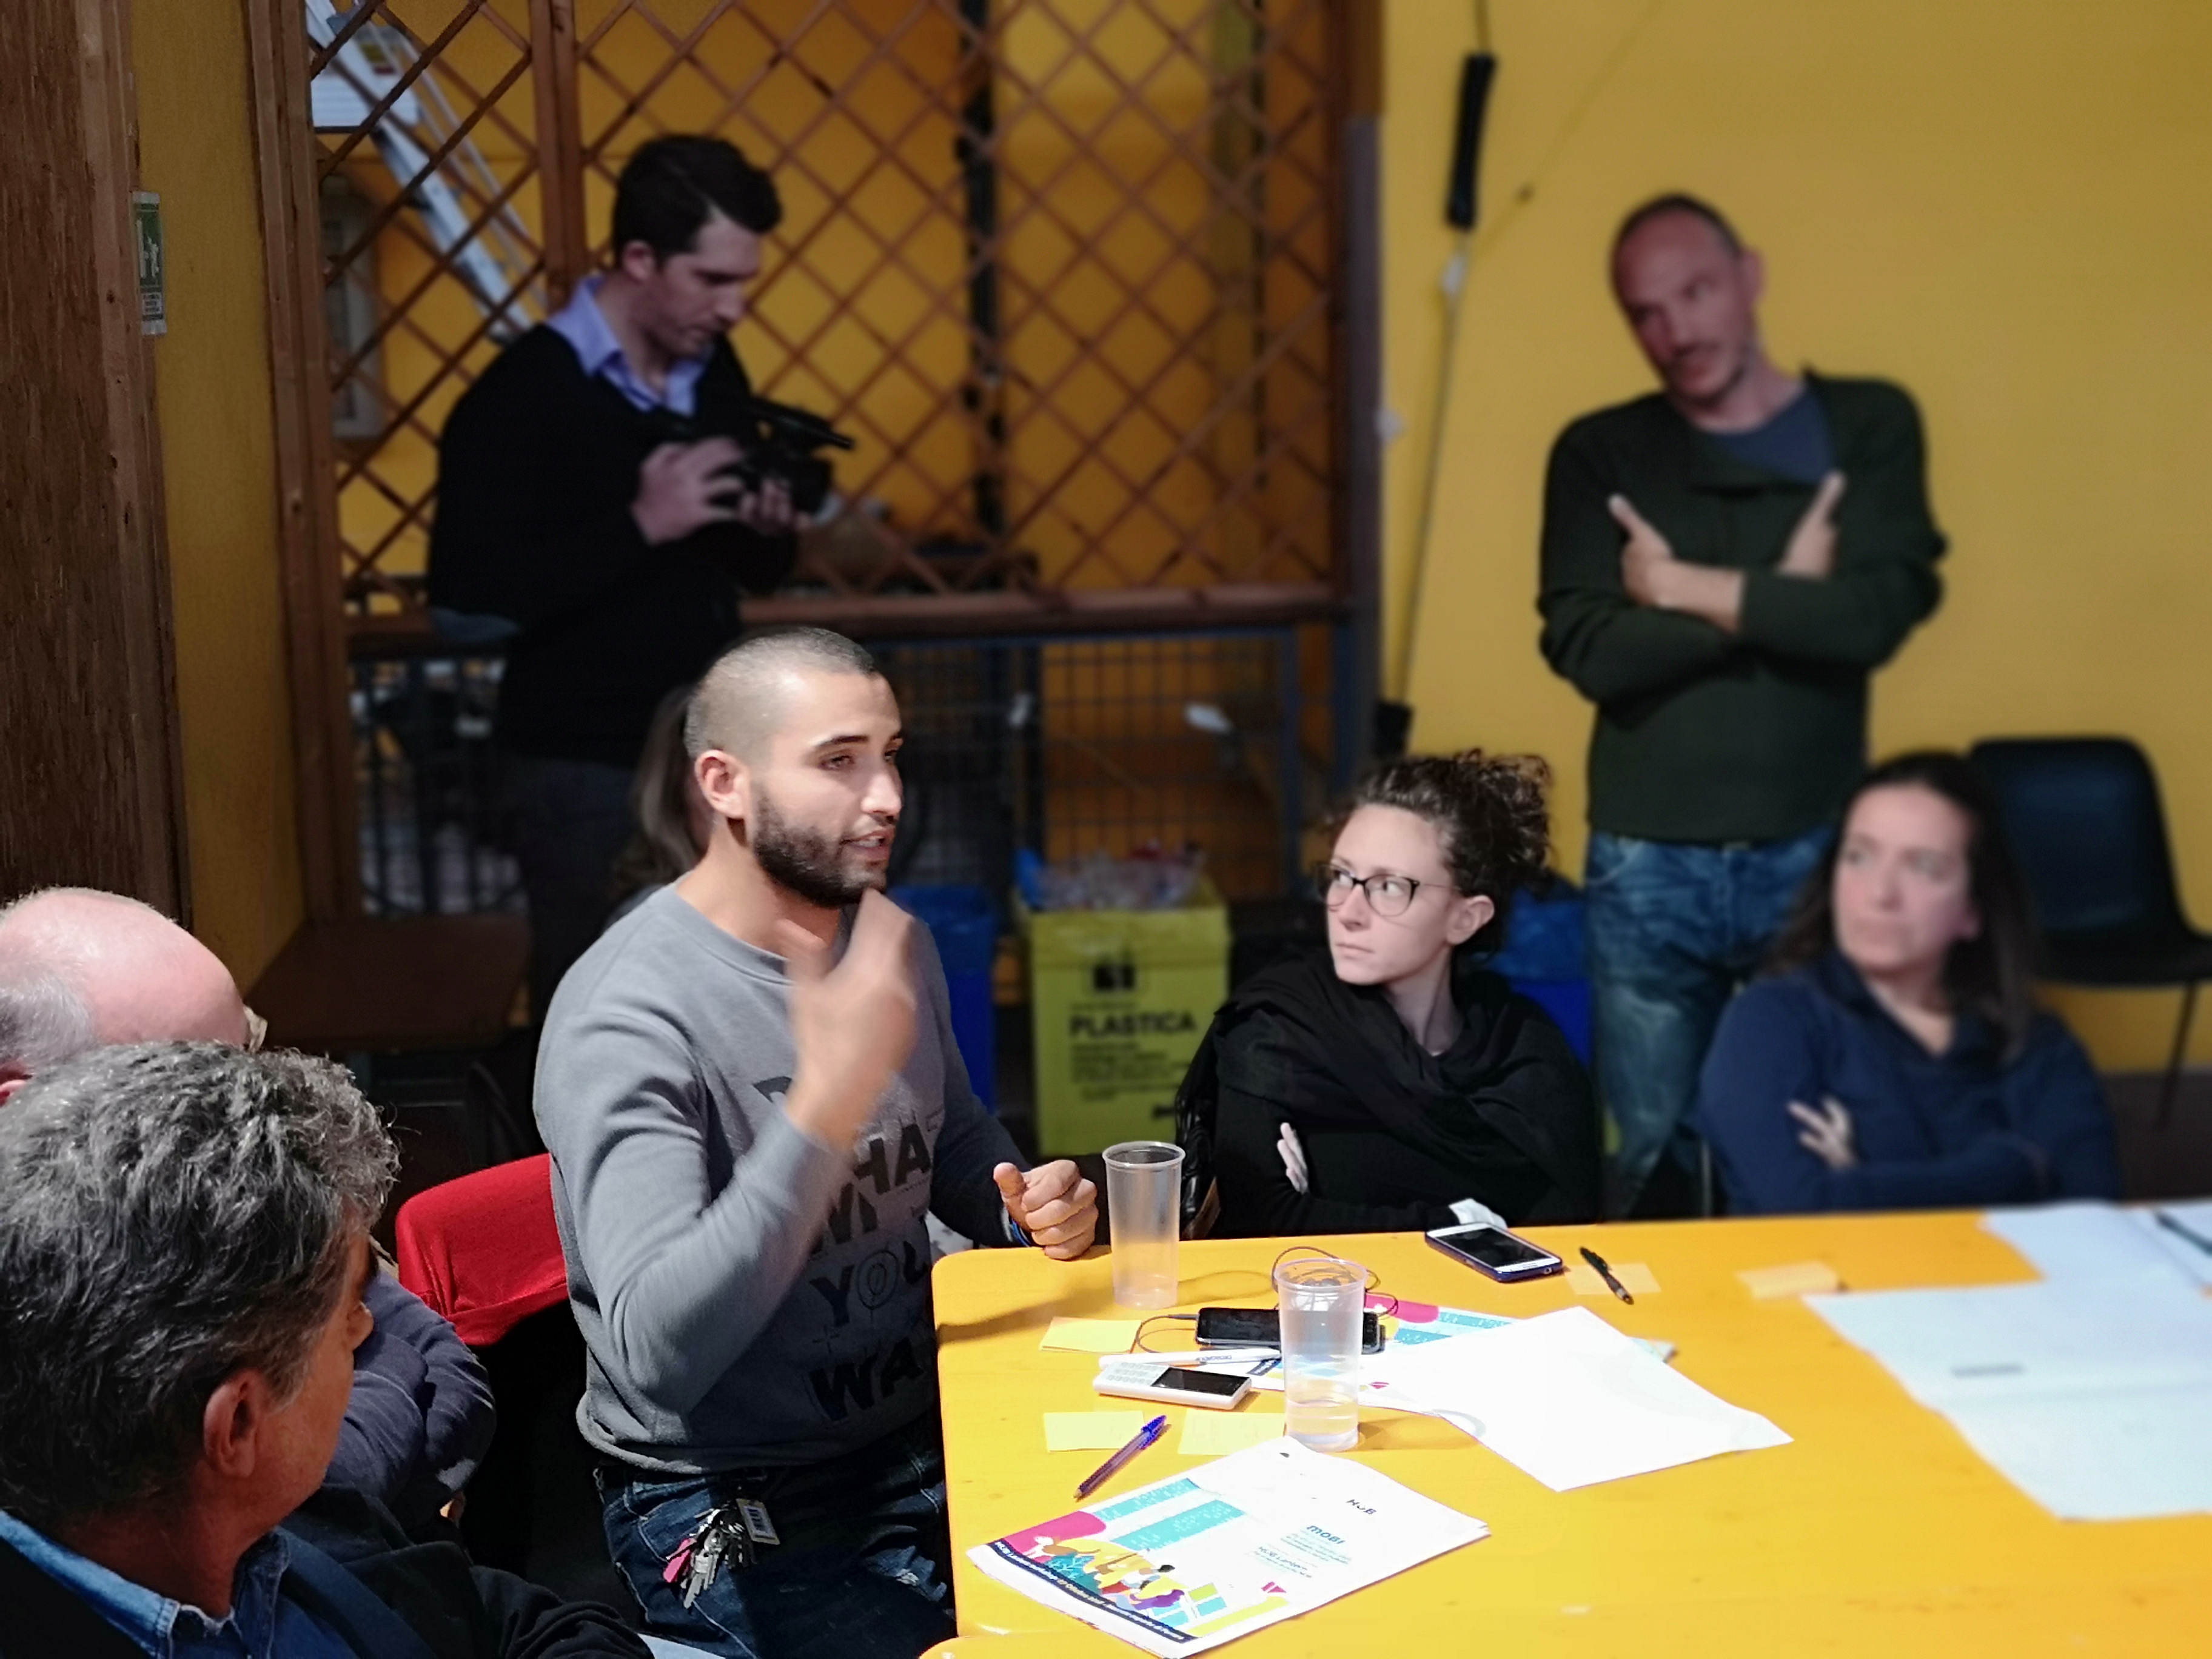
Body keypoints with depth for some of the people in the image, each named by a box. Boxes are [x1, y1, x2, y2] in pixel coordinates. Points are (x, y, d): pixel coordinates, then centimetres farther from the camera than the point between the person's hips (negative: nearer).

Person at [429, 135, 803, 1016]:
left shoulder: (714, 374, 5)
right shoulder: (526, 391, -15)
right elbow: (466, 590, -23)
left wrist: (768, 530, -8)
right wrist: (639, 524, -25)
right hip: (587, 771, -6)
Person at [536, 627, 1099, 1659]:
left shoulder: (892, 943, 2)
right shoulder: (626, 1016, -22)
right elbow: (659, 1354, -32)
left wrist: (1028, 1204, -3)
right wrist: (826, 1106, -42)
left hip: (927, 1438, 7)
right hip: (732, 1506, -6)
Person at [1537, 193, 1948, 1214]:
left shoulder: (1869, 425, 2)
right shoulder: (1600, 453, 2)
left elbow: (1879, 616, -15)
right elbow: (1591, 654, -12)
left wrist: (1689, 588, -11)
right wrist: (1783, 597, -10)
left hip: (1816, 853, 0)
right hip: (1648, 864, 0)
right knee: (1655, 1154, 11)